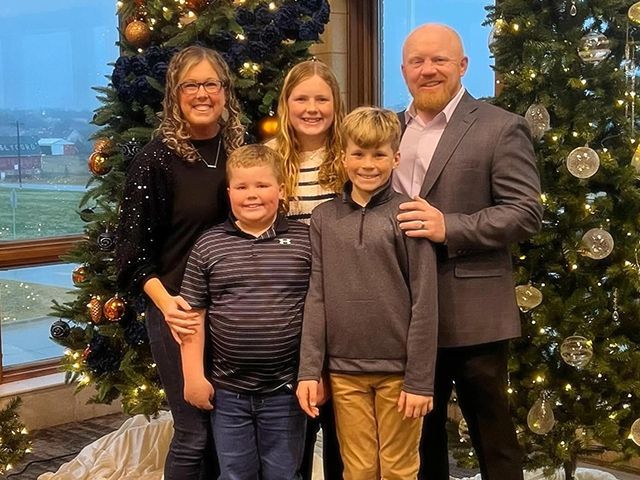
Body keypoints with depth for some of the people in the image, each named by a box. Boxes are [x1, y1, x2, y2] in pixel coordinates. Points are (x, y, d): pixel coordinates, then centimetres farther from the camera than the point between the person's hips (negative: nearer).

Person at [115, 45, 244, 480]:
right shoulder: (157, 158, -8)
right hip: (180, 312, -5)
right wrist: (164, 300, -21)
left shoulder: (240, 149, 6)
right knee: (194, 432, 1)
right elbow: (135, 245, -8)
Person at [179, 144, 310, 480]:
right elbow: (193, 314, 2)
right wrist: (194, 376, -2)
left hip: (286, 388, -1)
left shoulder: (305, 241, -3)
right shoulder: (209, 246, -1)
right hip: (227, 389, 1)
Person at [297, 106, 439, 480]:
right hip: (344, 370, 3)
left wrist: (420, 379, -10)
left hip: (398, 369, -2)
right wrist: (309, 371, -2)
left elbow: (425, 301, -7)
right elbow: (316, 298, 4)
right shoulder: (324, 218, 5)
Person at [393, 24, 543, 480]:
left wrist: (449, 227, -22)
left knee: (492, 435, 7)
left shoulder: (501, 129, -5)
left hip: (472, 314, -5)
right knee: (419, 434, 17)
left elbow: (527, 213, -12)